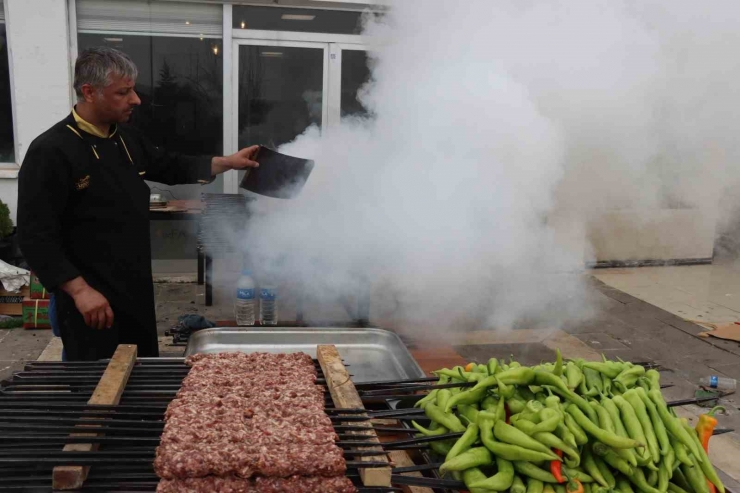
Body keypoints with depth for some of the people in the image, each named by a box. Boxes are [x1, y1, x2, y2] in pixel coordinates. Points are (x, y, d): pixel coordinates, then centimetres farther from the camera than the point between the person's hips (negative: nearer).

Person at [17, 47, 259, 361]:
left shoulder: (127, 139, 7)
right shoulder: (51, 152, -18)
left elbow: (171, 167, 21)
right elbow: (35, 236, -20)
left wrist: (227, 162, 11)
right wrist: (79, 290, -24)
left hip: (136, 289, 8)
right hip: (92, 300, -8)